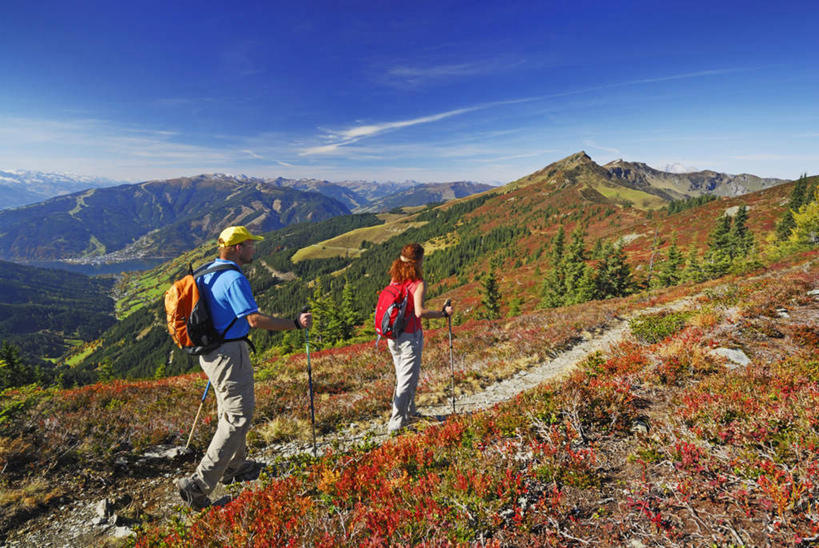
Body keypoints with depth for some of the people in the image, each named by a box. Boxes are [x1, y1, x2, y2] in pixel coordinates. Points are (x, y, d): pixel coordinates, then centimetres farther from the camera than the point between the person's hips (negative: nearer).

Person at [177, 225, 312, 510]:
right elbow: (255, 320, -25)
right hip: (230, 354, -10)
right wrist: (296, 323, -21)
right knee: (238, 417, -1)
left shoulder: (208, 274, 10)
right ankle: (199, 484, 3)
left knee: (229, 411, 23)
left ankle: (234, 467, 39)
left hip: (209, 352, 10)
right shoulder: (234, 279, -20)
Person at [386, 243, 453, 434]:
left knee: (402, 376, 21)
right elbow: (419, 311, -26)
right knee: (408, 380, 4)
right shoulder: (418, 283, -16)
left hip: (392, 336, 7)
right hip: (410, 336, -7)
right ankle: (396, 423, 9)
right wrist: (443, 313, -17)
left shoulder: (395, 280, 4)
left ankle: (409, 413, 39)